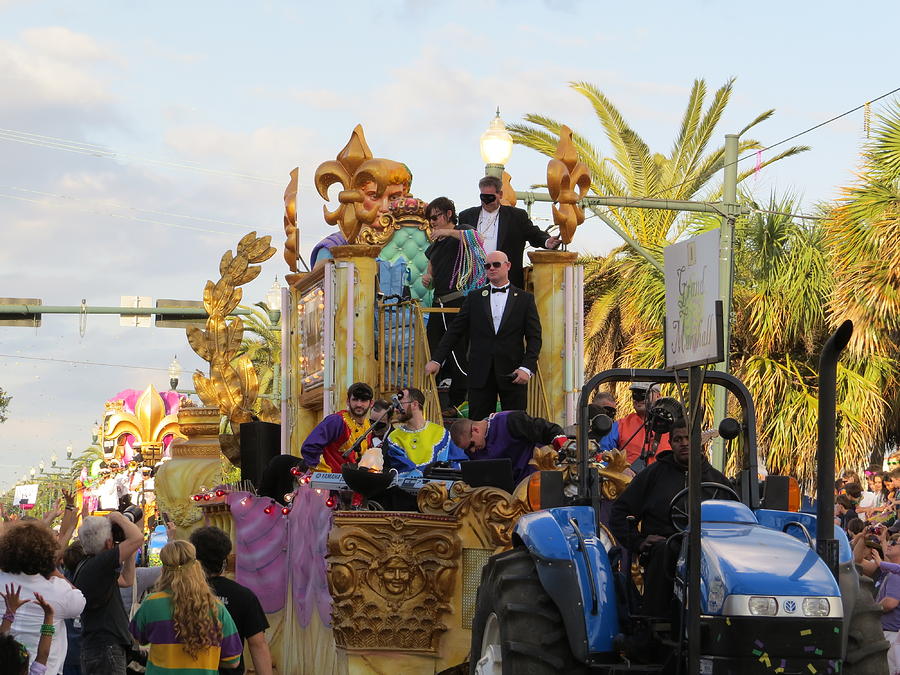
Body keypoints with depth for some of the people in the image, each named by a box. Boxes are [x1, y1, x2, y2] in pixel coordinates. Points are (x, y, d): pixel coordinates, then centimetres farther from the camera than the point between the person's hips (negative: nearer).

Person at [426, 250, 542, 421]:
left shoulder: (525, 299, 6)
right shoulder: (474, 298, 11)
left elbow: (534, 338, 2)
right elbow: (454, 330, 9)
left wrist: (527, 368, -11)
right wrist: (436, 360, 0)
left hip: (512, 374, -1)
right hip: (481, 374, 1)